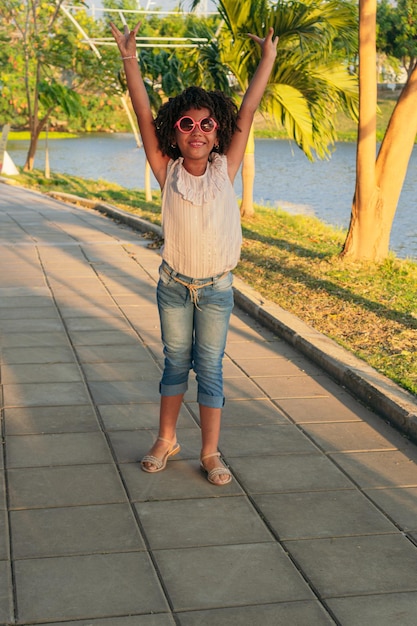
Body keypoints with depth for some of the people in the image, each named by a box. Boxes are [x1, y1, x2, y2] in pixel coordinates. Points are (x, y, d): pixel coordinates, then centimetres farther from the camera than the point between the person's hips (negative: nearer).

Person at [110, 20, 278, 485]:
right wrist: (129, 58, -18)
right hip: (174, 285, 0)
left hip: (216, 289, 0)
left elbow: (246, 115, -6)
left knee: (210, 368, 7)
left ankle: (210, 453, 17)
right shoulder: (168, 172, -7)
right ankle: (166, 440, 30)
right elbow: (145, 117, -12)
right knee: (175, 362, 14)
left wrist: (268, 59, -4)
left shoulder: (224, 169, -6)